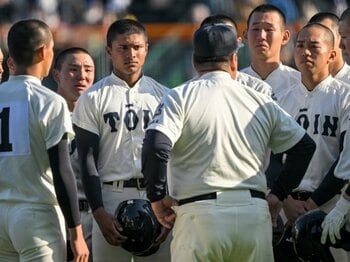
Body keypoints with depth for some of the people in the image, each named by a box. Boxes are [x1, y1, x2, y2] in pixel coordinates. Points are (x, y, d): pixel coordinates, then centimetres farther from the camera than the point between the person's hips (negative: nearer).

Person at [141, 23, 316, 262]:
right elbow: (304, 146, 18)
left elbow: (156, 146, -14)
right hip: (255, 213, 3)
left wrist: (158, 197, -3)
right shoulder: (261, 101, 13)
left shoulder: (181, 97, 1)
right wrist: (277, 195, 21)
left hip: (200, 214, -3)